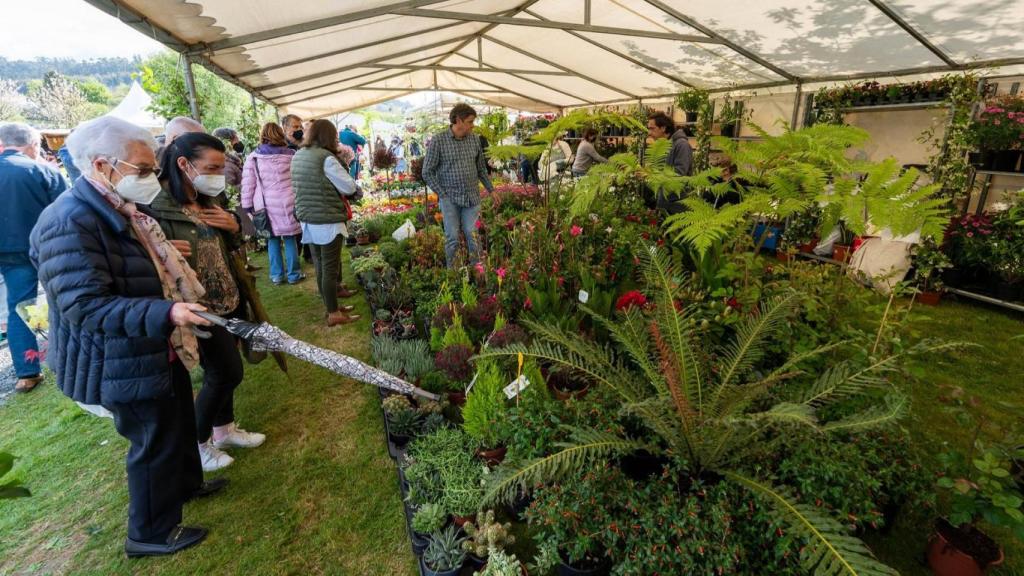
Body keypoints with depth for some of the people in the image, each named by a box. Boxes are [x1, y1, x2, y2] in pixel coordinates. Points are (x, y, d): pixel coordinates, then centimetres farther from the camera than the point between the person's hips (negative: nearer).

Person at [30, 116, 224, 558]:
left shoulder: (121, 210, 6)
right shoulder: (69, 222, -26)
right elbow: (86, 307, -32)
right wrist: (166, 313, -41)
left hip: (158, 351, 10)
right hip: (122, 364, -10)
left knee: (179, 424, 25)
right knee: (155, 441, 7)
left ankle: (186, 484, 50)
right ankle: (150, 533, 29)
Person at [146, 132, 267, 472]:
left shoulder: (209, 200, 6)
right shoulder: (156, 206, -19)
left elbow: (229, 247, 15)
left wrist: (234, 227, -4)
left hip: (227, 299, 8)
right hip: (198, 307, -8)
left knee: (220, 371, 19)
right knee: (229, 372, 0)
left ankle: (223, 430, 39)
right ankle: (195, 443, 24)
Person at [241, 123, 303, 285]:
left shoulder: (254, 157, 2)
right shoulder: (291, 155, 1)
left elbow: (248, 184, 2)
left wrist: (248, 206, 9)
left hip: (266, 206, 1)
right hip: (288, 204, -1)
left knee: (273, 239, 11)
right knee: (290, 239, 6)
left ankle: (277, 275, 17)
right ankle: (294, 274, 13)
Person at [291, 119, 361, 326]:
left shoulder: (297, 157, 10)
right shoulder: (326, 158, -15)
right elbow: (350, 187, -12)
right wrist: (341, 171, 6)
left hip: (307, 219, 8)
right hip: (328, 221, -8)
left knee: (320, 266, 15)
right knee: (330, 268, 0)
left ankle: (332, 306, 28)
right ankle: (334, 314, 9)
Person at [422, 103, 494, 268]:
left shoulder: (474, 140, 6)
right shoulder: (438, 141, -7)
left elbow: (481, 169, 17)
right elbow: (427, 172, -5)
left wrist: (491, 189, 14)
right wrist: (442, 195, -10)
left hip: (472, 197, 3)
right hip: (450, 199, -3)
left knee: (473, 236, 2)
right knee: (452, 238, 3)